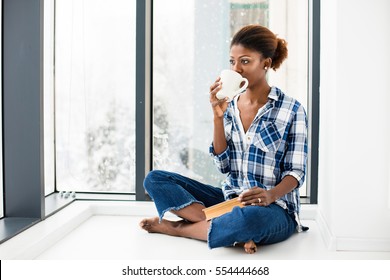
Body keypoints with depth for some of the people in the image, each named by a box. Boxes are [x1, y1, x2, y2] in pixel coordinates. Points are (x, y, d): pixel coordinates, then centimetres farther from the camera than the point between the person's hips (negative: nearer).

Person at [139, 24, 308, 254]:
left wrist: (271, 195, -26)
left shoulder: (291, 110, -5)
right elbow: (224, 165, 1)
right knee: (155, 179, -7)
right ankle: (235, 231, -22)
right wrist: (218, 117, -10)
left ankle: (177, 227, -13)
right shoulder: (230, 107, 6)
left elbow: (296, 172, -5)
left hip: (273, 208, -5)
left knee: (250, 217, -42)